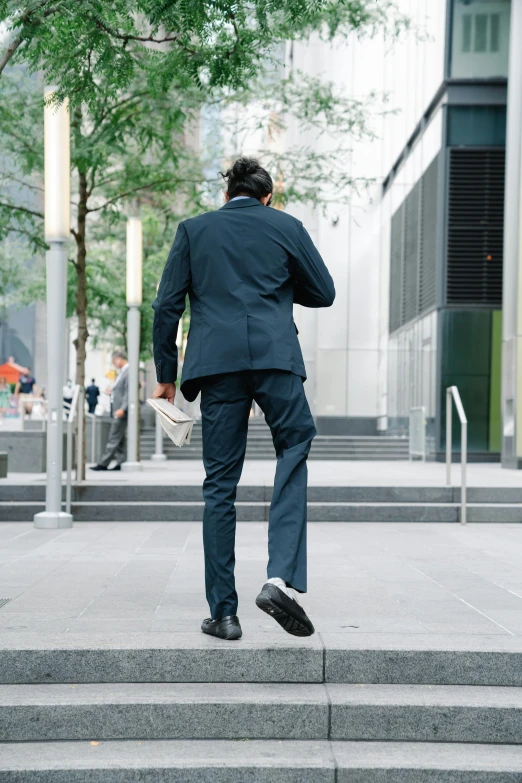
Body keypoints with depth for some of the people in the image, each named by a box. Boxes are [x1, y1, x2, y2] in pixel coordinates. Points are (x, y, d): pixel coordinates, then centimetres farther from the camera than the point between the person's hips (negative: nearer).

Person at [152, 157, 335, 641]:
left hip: (217, 365, 1)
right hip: (274, 358, -1)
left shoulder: (193, 230, 14)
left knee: (220, 484, 6)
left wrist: (166, 375, 14)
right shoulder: (286, 227, 12)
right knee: (295, 446, 13)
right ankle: (282, 578, -8)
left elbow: (166, 306, 8)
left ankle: (223, 613, 8)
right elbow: (323, 293, 16)